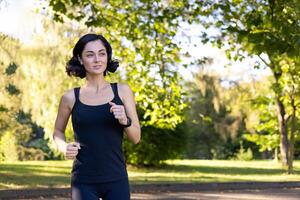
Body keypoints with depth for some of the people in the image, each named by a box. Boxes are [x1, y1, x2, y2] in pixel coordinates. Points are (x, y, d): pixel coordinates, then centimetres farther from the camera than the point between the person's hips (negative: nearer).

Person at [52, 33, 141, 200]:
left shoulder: (122, 91, 2)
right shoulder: (70, 97, 0)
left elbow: (136, 138, 4)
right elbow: (58, 131, 16)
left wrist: (125, 120, -15)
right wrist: (65, 148, -4)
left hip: (116, 180, 1)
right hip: (84, 182, -1)